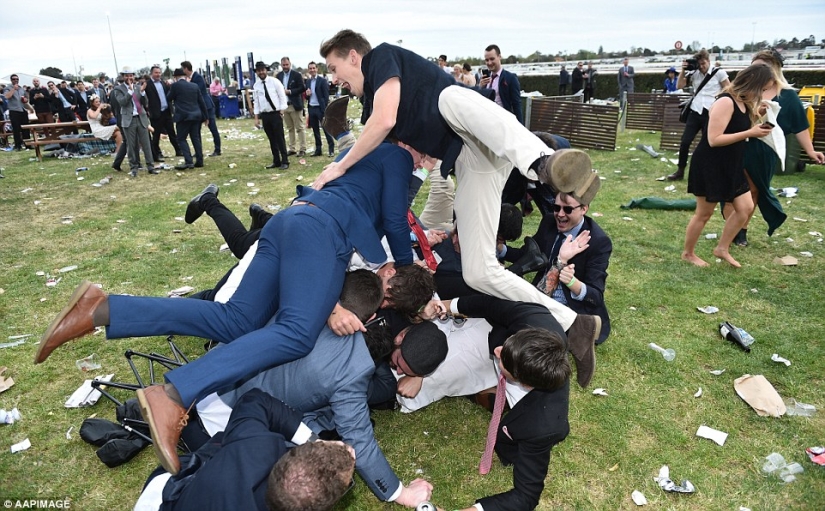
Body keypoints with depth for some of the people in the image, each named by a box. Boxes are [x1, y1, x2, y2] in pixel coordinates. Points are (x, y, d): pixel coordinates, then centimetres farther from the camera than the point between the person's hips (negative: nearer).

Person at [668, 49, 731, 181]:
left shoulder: (719, 72, -2)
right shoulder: (694, 73, 7)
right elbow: (679, 86, 4)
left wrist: (717, 97, -9)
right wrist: (683, 70, -5)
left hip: (710, 113, -3)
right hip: (695, 112, 3)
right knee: (685, 142, -2)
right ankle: (680, 171, 9)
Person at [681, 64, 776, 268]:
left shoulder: (744, 103, 7)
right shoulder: (726, 103, -22)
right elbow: (714, 139, -27)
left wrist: (756, 119, 2)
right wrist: (750, 133, -23)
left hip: (731, 165, 9)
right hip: (710, 166, -9)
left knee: (745, 207, 9)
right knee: (704, 213, 3)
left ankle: (722, 248, 22)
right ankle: (688, 253, 21)